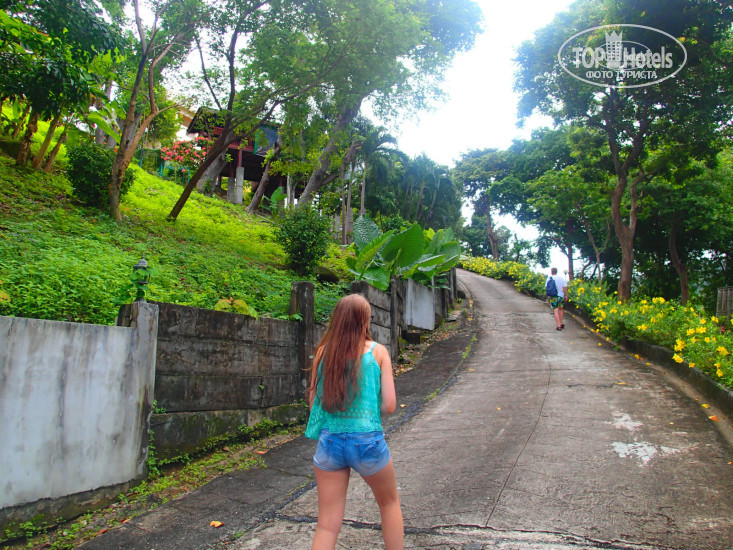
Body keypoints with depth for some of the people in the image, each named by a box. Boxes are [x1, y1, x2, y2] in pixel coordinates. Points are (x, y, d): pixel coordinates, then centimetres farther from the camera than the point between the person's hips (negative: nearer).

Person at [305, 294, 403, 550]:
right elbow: (390, 406, -6)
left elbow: (312, 401, 7)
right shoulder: (377, 351, -4)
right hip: (367, 440, -2)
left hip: (329, 440, 2)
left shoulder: (324, 351, 2)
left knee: (327, 525, 11)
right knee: (390, 503, 25)